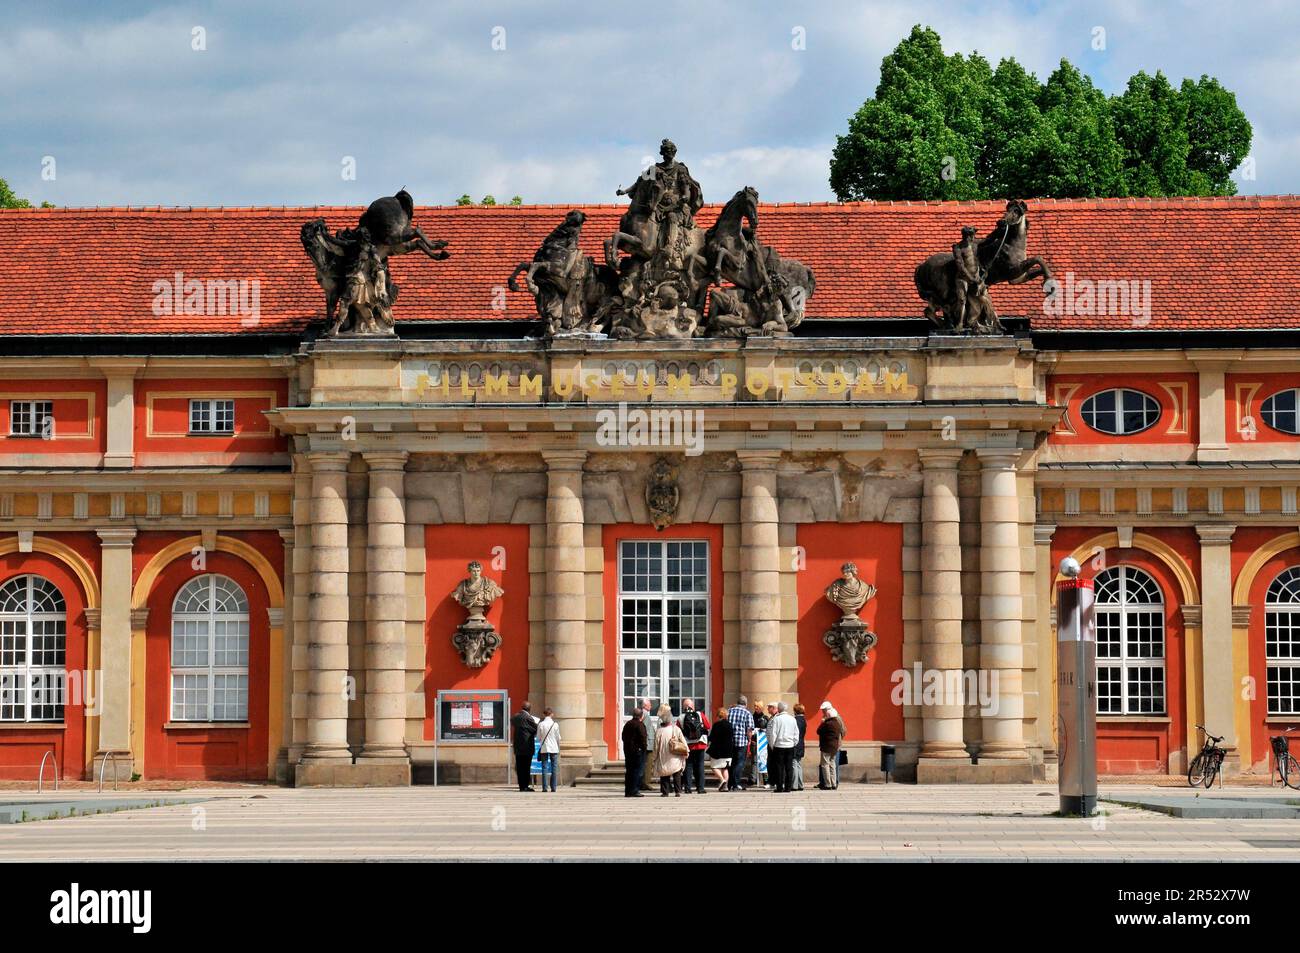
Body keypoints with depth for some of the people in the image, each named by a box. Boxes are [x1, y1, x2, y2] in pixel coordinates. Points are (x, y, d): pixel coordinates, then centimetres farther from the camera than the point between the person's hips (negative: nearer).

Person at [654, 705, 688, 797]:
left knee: (664, 776, 8)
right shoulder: (676, 729, -7)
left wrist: (655, 757, 7)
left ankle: (664, 792, 4)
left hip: (663, 760, -1)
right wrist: (686, 751, 13)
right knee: (677, 775, 10)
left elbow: (656, 747, -5)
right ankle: (677, 791, 6)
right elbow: (683, 742, -1)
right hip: (676, 758, 1)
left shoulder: (659, 732, -11)